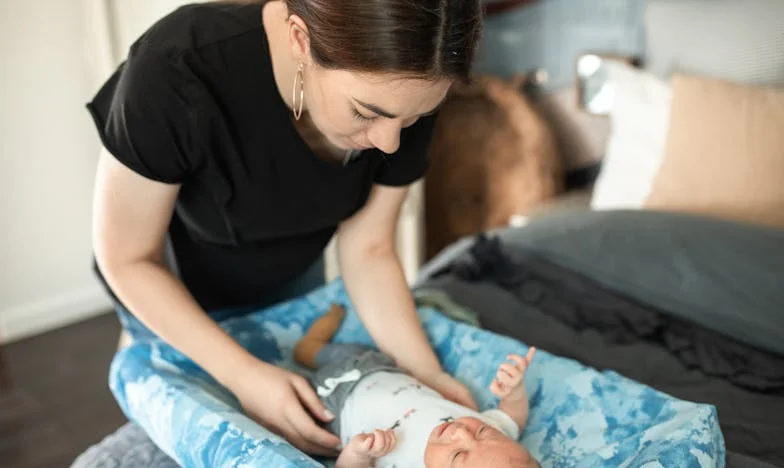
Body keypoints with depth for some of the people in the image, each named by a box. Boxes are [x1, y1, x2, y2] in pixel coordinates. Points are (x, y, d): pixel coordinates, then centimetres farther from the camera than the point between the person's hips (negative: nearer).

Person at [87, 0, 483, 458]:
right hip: (175, 287, -3)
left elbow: (368, 250, -15)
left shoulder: (400, 94, -26)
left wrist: (425, 373, -26)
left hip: (291, 279, 4)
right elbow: (127, 259, -25)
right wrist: (244, 374, -31)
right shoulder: (176, 72, -38)